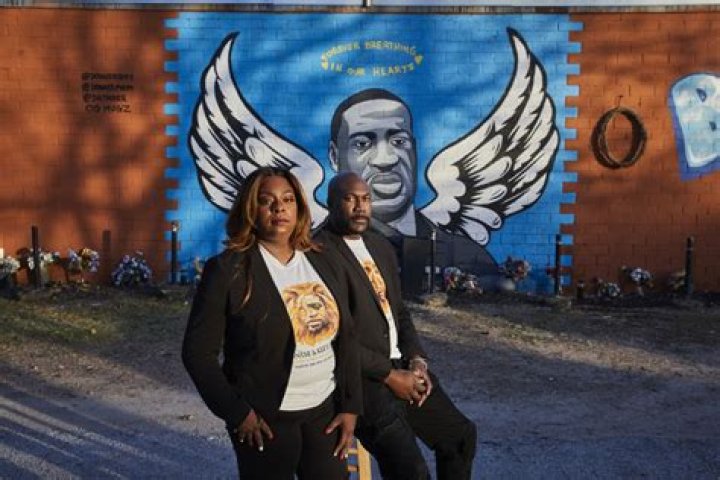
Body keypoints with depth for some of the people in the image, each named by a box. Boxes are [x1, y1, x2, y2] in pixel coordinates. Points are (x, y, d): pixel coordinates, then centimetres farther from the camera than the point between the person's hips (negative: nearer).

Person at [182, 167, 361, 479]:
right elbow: (198, 352, -10)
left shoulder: (325, 264, 3)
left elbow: (345, 339, 7)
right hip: (266, 418, -4)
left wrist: (350, 405, 3)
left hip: (326, 410, 5)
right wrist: (237, 412, -12)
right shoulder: (227, 271, -12)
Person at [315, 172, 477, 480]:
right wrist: (389, 374, -14)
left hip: (402, 367, 8)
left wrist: (417, 360, 2)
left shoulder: (381, 246, 14)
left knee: (461, 435, 14)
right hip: (360, 379, -8)